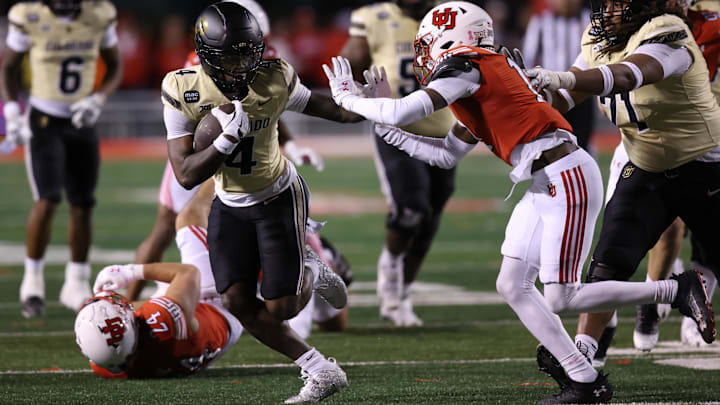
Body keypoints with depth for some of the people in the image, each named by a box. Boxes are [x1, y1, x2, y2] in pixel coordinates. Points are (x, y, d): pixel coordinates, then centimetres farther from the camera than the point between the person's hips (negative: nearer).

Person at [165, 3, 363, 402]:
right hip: (230, 205, 2)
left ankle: (312, 279, 32)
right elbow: (186, 175, -21)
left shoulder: (274, 79, -21)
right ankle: (322, 372, 9)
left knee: (280, 308, -5)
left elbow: (318, 106, -1)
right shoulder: (183, 90, -20)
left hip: (278, 197, -2)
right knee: (240, 303, -5)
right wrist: (228, 138, -36)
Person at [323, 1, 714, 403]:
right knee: (513, 286, 7)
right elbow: (446, 156, 25)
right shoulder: (477, 91, 21)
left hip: (567, 178, -10)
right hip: (545, 186, 10)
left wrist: (348, 98, -1)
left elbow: (402, 113, -16)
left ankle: (676, 289, 2)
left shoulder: (466, 69, -9)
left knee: (561, 299, -8)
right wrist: (386, 126, 22)